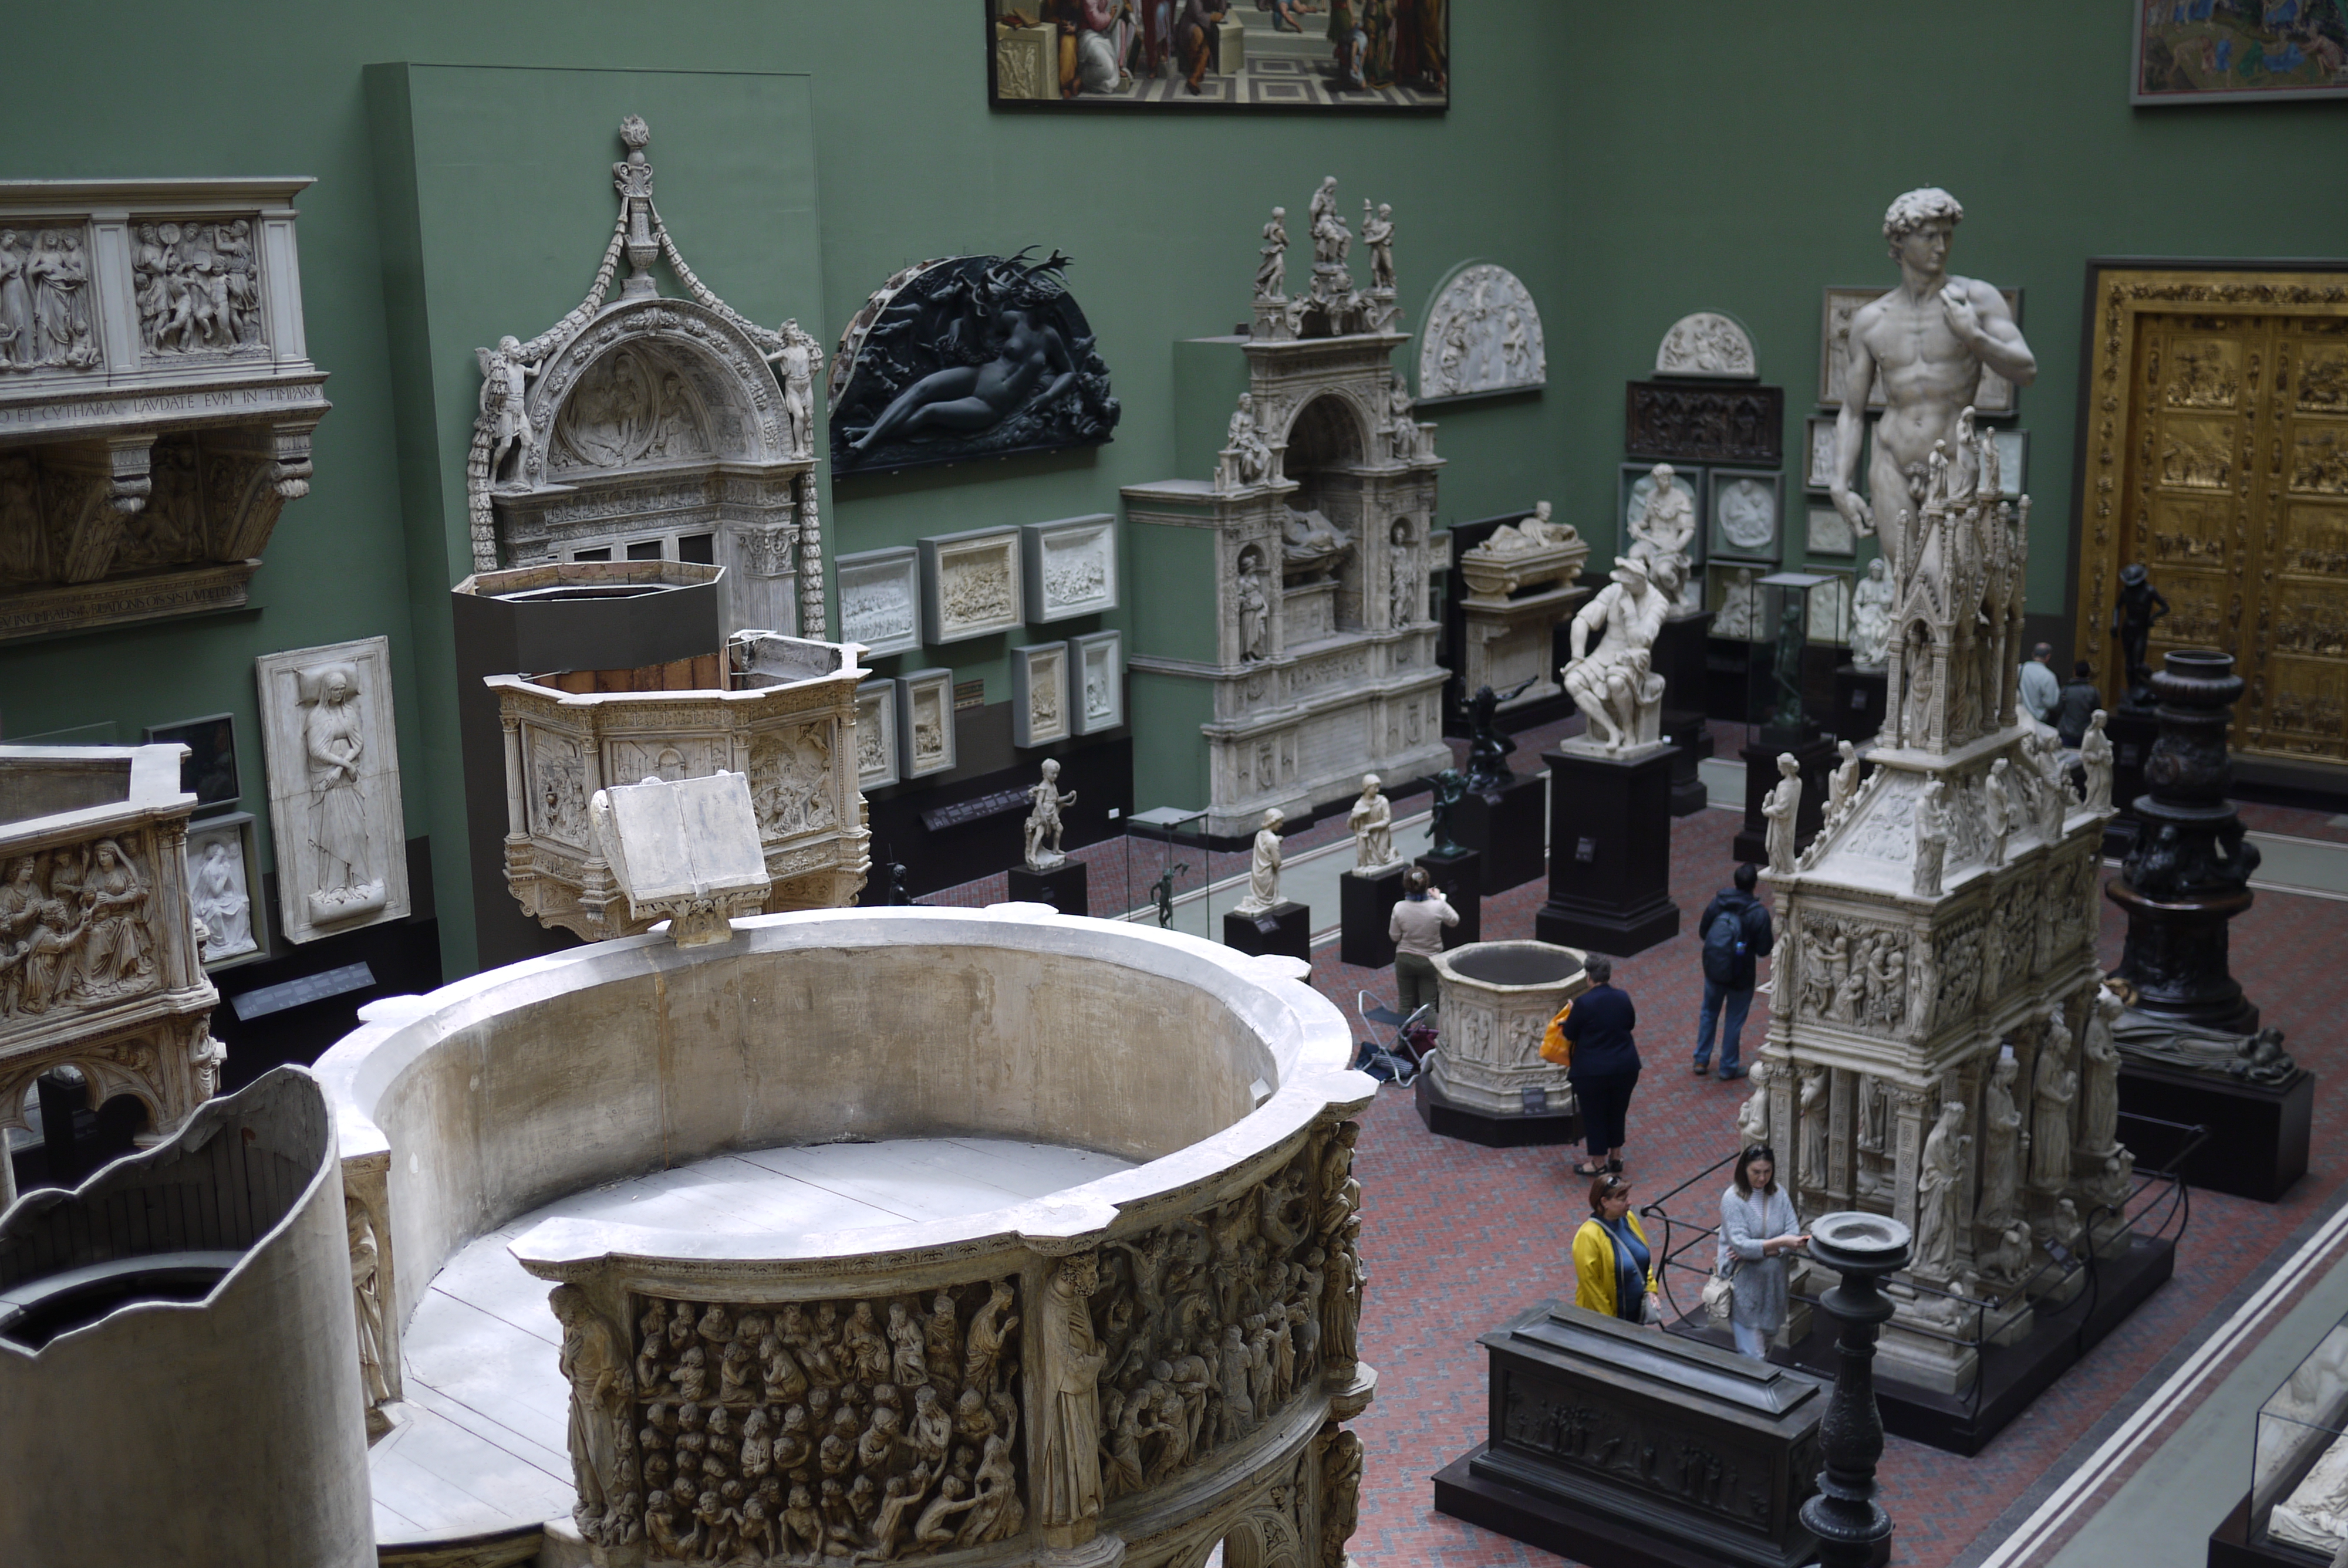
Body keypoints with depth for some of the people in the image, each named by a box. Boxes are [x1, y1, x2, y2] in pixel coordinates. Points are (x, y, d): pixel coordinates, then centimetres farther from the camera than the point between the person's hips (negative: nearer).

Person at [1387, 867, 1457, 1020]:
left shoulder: (1399, 908, -20)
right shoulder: (1438, 907, -22)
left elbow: (1394, 936, -7)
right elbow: (1455, 921, 0)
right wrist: (1439, 899, 5)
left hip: (1404, 960, 1)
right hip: (1429, 961, -1)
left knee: (1405, 1002, 16)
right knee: (1428, 1004, 9)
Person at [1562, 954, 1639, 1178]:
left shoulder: (1584, 1003, -18)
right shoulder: (1623, 998, -3)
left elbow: (1570, 1033, -7)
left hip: (1593, 1071, -5)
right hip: (1625, 1067, 5)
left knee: (1594, 1115, 9)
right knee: (1617, 1113, 20)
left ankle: (1598, 1163, 18)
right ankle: (1616, 1158, 30)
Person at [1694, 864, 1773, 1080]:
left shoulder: (1718, 902, -8)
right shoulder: (1759, 913, -20)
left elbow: (1703, 931, 2)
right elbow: (1763, 950, -16)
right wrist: (1774, 938, 4)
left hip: (1714, 970, 4)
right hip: (1741, 976, -3)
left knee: (1709, 1013, 21)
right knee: (1735, 1020, 11)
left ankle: (1701, 1061, 27)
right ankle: (1728, 1068, 21)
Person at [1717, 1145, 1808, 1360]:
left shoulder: (1778, 1193, 1)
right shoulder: (1733, 1199, -14)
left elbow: (1794, 1233, -4)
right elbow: (1741, 1245, -21)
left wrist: (1762, 1250, -18)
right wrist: (1780, 1242, -31)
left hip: (1773, 1281, 5)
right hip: (1745, 1284, -5)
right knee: (1753, 1357, -7)